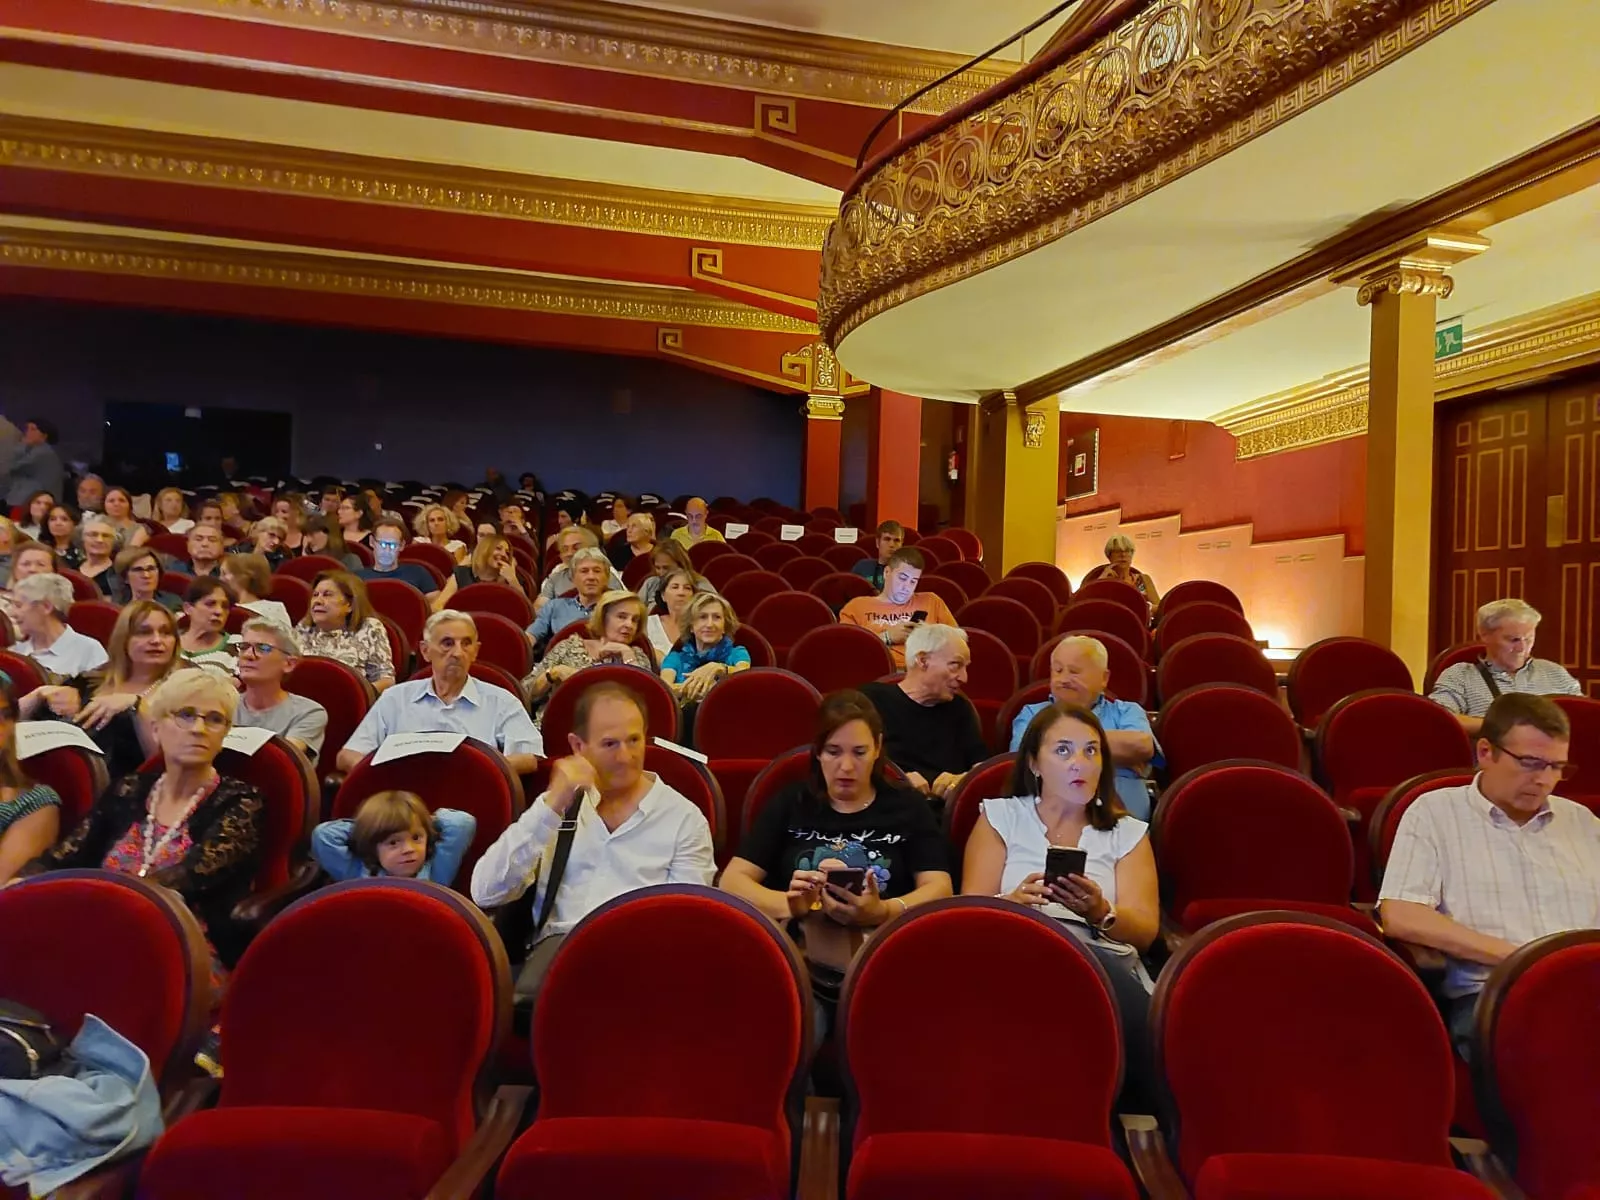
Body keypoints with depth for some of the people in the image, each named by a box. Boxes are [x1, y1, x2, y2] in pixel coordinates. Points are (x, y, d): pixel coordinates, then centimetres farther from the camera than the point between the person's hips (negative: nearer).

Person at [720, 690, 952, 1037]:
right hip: (800, 967, 0)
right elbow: (732, 881, 5)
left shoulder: (907, 807, 14)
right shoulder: (789, 804, 14)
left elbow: (939, 889, 2)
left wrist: (882, 912, -22)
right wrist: (789, 904, -18)